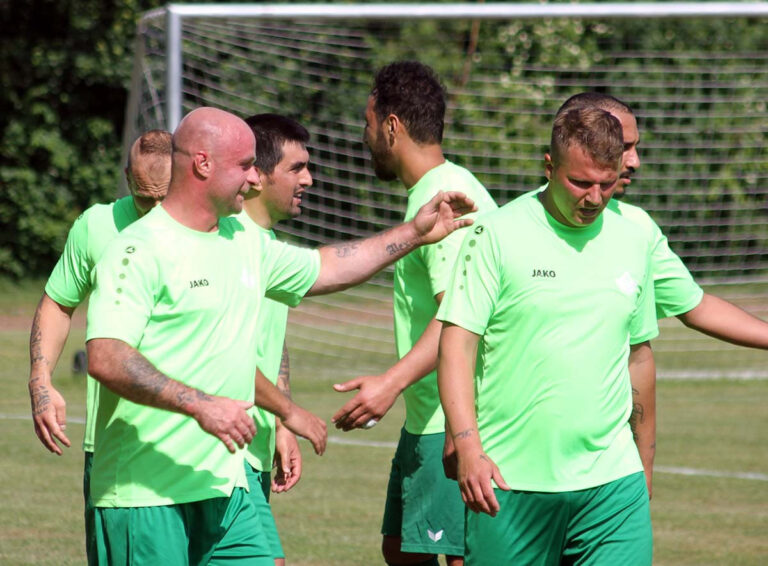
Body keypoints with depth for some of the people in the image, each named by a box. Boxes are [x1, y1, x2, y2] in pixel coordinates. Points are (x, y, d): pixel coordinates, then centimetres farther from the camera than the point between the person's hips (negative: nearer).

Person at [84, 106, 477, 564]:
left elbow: (323, 270, 33)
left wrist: (415, 233, 30)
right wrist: (201, 405, -28)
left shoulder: (246, 242, 16)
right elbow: (105, 359, -23)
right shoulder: (140, 251, -12)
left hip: (225, 489, 8)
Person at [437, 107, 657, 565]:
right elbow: (457, 344, -8)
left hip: (613, 482, 3)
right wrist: (468, 447, -17)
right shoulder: (498, 234, -4)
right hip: (510, 481, -3)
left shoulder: (633, 242, 10)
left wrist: (645, 459, 18)